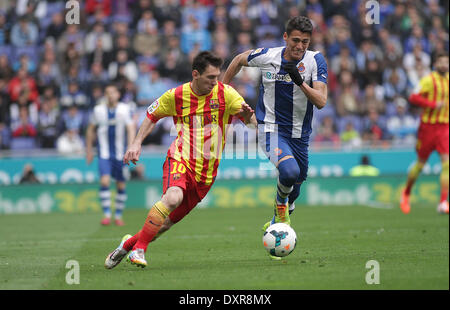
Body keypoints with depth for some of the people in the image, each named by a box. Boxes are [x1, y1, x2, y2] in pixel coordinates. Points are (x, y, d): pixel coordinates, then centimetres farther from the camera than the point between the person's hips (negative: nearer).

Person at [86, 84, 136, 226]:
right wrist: (89, 150, 14)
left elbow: (131, 130, -10)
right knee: (104, 181, -18)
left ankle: (118, 215, 18)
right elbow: (90, 130, 14)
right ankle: (106, 214, -15)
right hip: (104, 154, 0)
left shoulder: (125, 110, -2)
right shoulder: (98, 110, 2)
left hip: (120, 154, 0)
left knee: (121, 185, 5)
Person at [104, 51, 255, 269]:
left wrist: (248, 115, -33)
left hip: (206, 172, 2)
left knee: (168, 221, 3)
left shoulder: (225, 93, -3)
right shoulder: (176, 95, -2)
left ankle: (129, 243, 27)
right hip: (180, 159, -2)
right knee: (173, 197, -33)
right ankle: (138, 249, -24)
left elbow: (251, 120, -9)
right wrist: (136, 143, 2)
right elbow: (152, 115, 13)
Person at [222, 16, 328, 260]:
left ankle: (276, 225, 44)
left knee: (293, 189, 15)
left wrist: (300, 82, -34)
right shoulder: (267, 56, -11)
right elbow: (239, 59, 11)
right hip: (271, 129, -3)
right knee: (289, 171, -30)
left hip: (299, 134, 3)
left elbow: (321, 102, -20)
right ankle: (280, 201, 2)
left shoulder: (315, 61, -11)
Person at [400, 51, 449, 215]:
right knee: (421, 163, 5)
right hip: (428, 126, -4)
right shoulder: (429, 80, -9)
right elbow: (413, 98, -19)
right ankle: (406, 193, 29)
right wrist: (433, 104, -25)